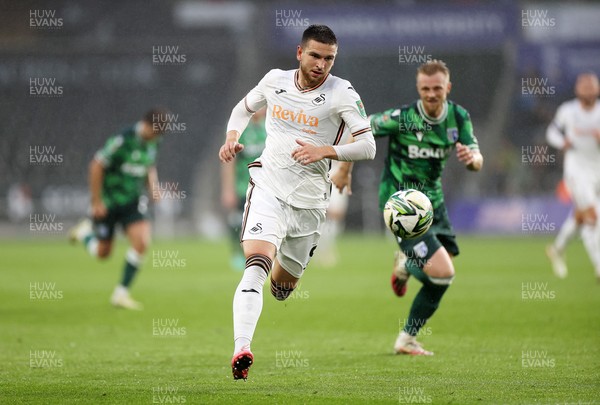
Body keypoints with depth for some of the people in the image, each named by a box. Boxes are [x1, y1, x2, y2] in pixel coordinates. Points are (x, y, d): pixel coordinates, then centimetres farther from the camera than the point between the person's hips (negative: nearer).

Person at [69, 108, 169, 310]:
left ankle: (121, 293, -4)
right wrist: (96, 201, -16)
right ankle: (85, 231, 42)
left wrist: (153, 187, 0)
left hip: (132, 201, 5)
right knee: (103, 253, 6)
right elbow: (96, 165, -19)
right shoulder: (122, 140, -24)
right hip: (108, 201, -5)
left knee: (141, 242, -16)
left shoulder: (152, 143, -1)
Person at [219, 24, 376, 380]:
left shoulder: (343, 93, -6)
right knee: (257, 261, -25)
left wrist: (325, 151, -23)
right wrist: (232, 137, 4)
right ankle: (242, 350, -37)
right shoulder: (275, 80, 3)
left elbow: (368, 147, -9)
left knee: (283, 282, 13)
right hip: (267, 186, 0)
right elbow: (245, 108, 24)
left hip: (309, 199, 0)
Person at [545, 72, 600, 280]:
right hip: (576, 168, -4)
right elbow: (552, 132, 10)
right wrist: (562, 142, -11)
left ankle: (557, 248, 41)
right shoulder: (567, 111, -2)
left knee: (580, 217, 16)